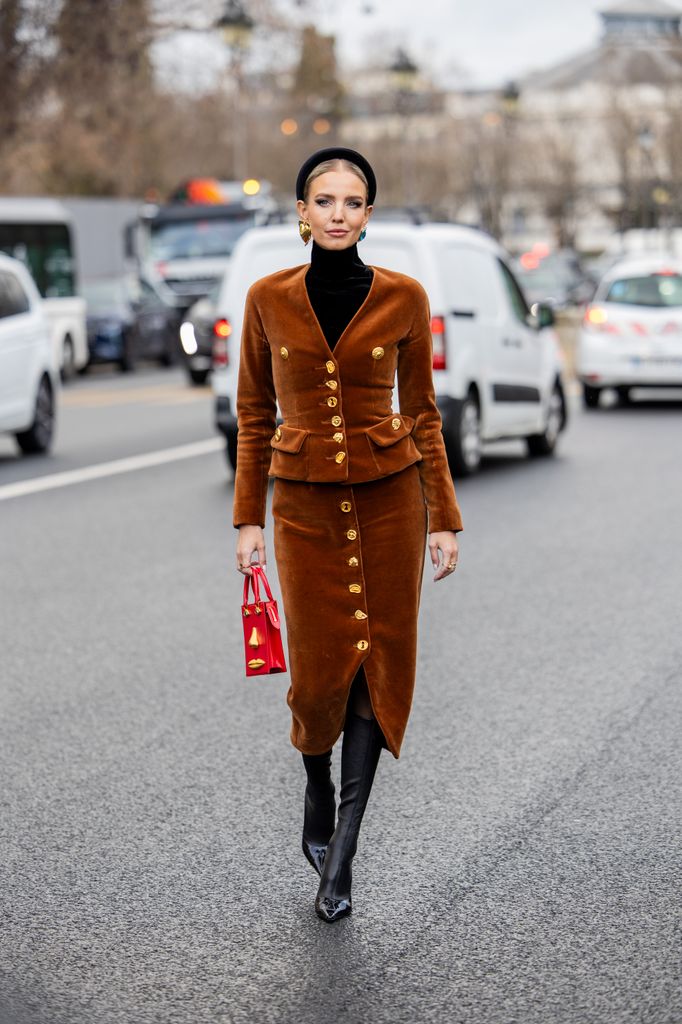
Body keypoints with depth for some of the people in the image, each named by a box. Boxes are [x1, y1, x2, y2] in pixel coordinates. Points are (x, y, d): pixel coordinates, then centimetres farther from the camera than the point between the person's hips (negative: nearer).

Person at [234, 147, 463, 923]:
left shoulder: (403, 298, -4)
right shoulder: (269, 298, -3)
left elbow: (421, 413, 2)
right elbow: (255, 414, 4)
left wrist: (444, 519, 0)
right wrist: (247, 518, 1)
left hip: (390, 497, 0)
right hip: (304, 502, 0)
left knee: (379, 662, 0)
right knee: (320, 668, 3)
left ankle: (341, 852, 10)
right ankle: (317, 793, 34)